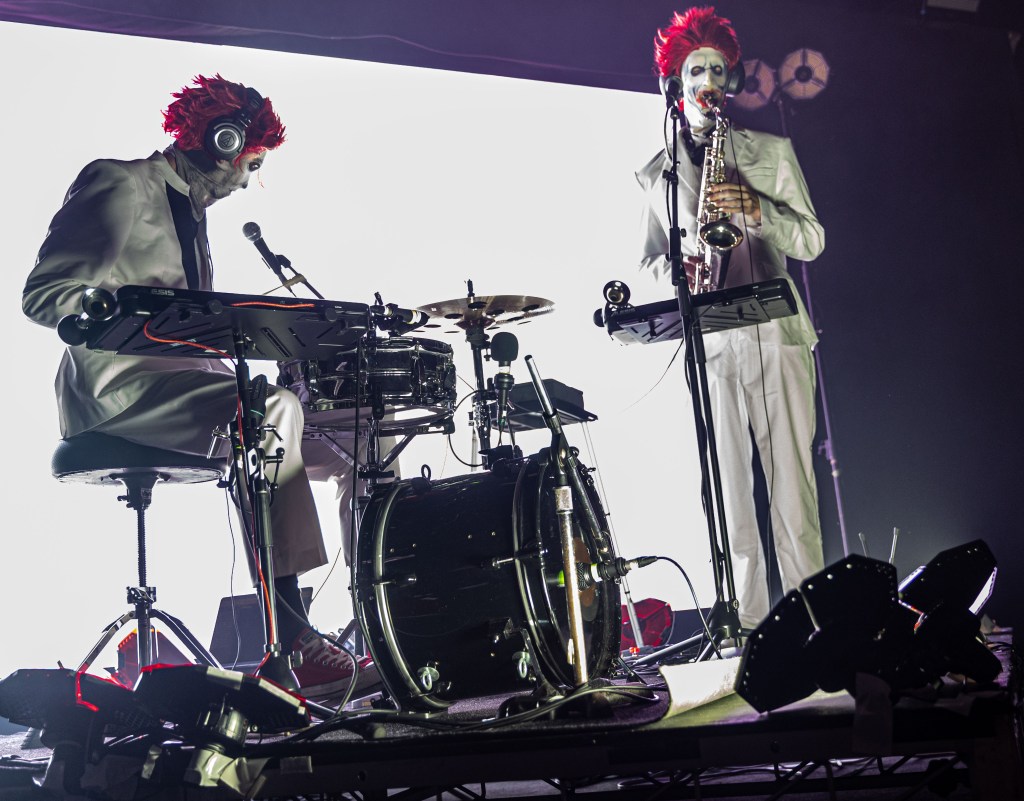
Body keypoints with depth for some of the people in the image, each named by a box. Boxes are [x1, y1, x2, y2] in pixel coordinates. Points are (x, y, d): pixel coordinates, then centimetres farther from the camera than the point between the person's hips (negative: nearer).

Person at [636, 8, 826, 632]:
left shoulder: (772, 152, 14)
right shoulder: (656, 173, 15)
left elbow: (811, 240, 8)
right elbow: (649, 261, 16)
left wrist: (755, 209, -11)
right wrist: (680, 269, -7)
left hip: (776, 336, 0)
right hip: (706, 347, 0)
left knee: (793, 487, -4)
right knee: (729, 495, -2)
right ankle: (751, 628, 3)